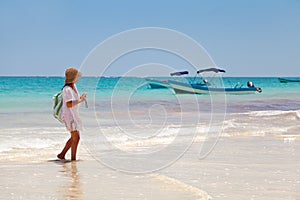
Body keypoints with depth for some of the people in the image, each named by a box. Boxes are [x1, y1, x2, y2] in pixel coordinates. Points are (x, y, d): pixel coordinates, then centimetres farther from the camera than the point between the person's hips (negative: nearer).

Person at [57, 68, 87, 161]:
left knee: (74, 137, 18)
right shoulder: (67, 89, -21)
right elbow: (69, 104, -27)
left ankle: (62, 155, 26)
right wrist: (80, 100, -22)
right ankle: (73, 159, -1)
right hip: (69, 115, -10)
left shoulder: (74, 86, 8)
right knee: (76, 138, -8)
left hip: (73, 115, 10)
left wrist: (81, 97, 1)